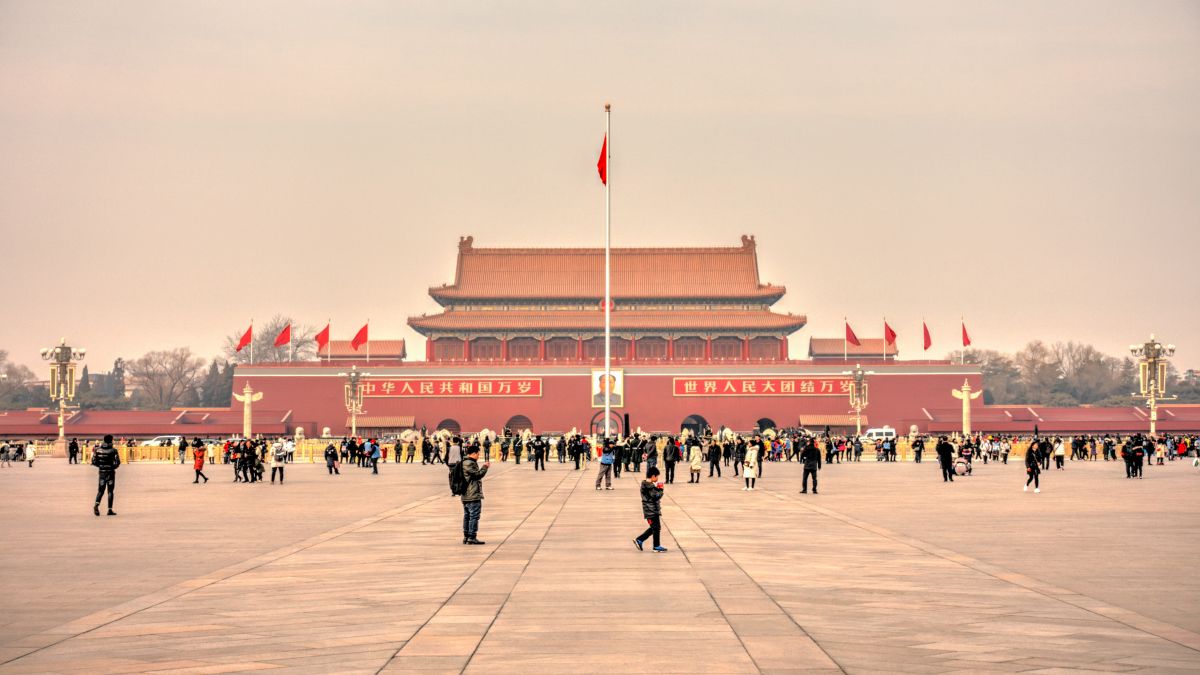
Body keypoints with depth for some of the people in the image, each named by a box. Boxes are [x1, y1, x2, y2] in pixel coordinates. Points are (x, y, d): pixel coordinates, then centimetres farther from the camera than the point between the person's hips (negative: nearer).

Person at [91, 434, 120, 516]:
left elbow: (94, 462, 1)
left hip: (102, 472, 3)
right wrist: (113, 467, 7)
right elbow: (117, 462, -14)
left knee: (100, 490, 10)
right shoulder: (113, 450, -9)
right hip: (110, 472, -3)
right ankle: (110, 510, 3)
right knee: (110, 491, 4)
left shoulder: (99, 450, 1)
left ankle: (96, 505, -15)